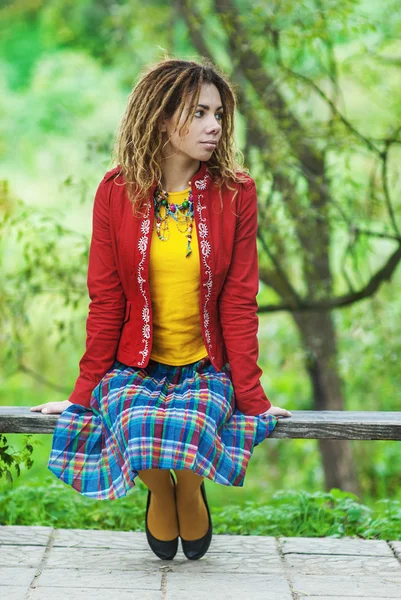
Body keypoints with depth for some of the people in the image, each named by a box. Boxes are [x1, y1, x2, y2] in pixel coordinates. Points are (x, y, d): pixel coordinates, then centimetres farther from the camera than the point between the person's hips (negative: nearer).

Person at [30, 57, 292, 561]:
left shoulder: (236, 193, -4)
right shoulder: (117, 192, -3)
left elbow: (239, 302, -4)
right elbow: (105, 302, 0)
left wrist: (251, 395, -8)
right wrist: (84, 392, -1)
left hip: (206, 368, 0)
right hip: (134, 367, 0)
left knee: (192, 431, -32)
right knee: (139, 430, -31)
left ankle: (190, 493, 5)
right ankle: (159, 492, 6)